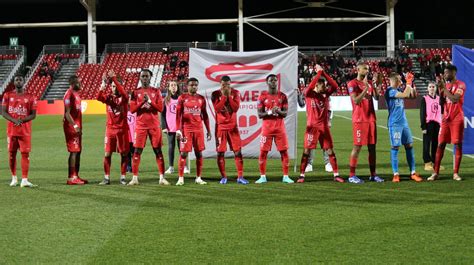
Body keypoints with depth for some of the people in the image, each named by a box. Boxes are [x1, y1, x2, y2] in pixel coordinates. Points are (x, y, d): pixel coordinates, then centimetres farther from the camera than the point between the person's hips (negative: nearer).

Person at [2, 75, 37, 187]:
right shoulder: (8, 95, 6)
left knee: (25, 153, -7)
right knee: (11, 153, 7)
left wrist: (22, 120, -18)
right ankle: (14, 178, 21)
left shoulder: (30, 97, 2)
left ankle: (24, 180, -8)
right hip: (11, 129, 1)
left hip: (25, 130, -1)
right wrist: (14, 120, -17)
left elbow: (33, 114, 1)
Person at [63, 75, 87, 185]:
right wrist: (75, 126, -24)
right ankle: (71, 178, -7)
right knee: (74, 151, -9)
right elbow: (67, 113, -18)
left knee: (78, 151, 11)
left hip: (77, 127, 10)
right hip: (71, 126, -10)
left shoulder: (77, 93, 16)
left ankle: (76, 176, 17)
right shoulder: (69, 95, -13)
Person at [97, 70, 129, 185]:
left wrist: (114, 78, -29)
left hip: (122, 129, -1)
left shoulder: (123, 97, -1)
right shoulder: (108, 97, 5)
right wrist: (103, 83, -24)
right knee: (107, 154, -1)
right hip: (110, 128, 1)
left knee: (124, 154, 2)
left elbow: (123, 93, -25)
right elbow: (99, 97, -15)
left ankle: (122, 177, 11)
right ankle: (106, 178, 5)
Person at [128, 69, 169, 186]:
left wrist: (150, 101, -14)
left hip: (154, 125, 0)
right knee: (137, 151, -2)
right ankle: (135, 178, 2)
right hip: (141, 125, 0)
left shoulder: (156, 92, 6)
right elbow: (132, 109, -1)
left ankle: (162, 177, 3)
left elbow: (160, 108, -2)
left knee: (158, 150, 0)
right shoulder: (136, 92, 6)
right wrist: (142, 102, -14)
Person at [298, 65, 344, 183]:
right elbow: (310, 86, -25)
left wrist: (323, 73, -10)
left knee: (330, 150, 5)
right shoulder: (309, 94, -4)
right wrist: (319, 72, -19)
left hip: (324, 126, 4)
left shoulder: (325, 94, 7)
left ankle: (336, 175, 10)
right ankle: (301, 175, 5)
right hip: (312, 126, -4)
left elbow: (335, 86, -6)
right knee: (307, 150, -2)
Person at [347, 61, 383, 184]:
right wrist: (366, 88, -21)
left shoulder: (369, 83, 16)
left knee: (372, 146, 7)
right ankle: (352, 175, -1)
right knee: (357, 146, -6)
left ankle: (373, 174, 13)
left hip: (371, 119, 7)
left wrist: (379, 84, -3)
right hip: (359, 120, -7)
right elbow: (356, 101, -17)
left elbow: (376, 97, 6)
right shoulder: (352, 84, -6)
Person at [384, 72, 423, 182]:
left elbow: (413, 96, 18)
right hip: (395, 123, -8)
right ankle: (396, 174, 1)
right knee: (395, 147, -4)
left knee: (409, 146, 5)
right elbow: (404, 95, -24)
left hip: (404, 122, 8)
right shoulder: (390, 91, -12)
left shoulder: (399, 90, 12)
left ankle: (413, 173, 8)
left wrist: (411, 83, 7)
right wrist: (408, 83, -13)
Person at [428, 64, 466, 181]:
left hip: (457, 119, -6)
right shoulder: (446, 85, 13)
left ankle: (455, 173, 2)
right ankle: (436, 173, 2)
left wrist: (444, 87, -15)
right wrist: (440, 88, -1)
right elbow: (441, 101, 10)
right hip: (446, 118, 6)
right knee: (440, 144, 1)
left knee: (458, 145, -3)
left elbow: (455, 99, -21)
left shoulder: (460, 85, -7)